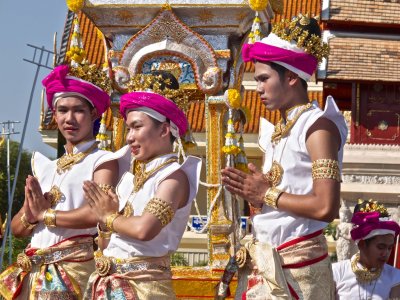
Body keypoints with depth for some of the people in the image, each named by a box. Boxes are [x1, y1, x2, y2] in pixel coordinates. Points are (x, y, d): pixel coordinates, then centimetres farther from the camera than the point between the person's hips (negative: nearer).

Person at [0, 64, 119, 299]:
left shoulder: (102, 161, -1)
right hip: (34, 270, 6)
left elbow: (97, 214, -18)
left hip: (75, 266, -5)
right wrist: (30, 216, -8)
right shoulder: (45, 166, 17)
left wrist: (44, 214, -5)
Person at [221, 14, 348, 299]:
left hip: (297, 261, -7)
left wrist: (266, 194, -13)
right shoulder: (279, 129, 13)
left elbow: (326, 207, -22)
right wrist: (249, 188, -3)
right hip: (264, 260, 8)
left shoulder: (318, 126, -12)